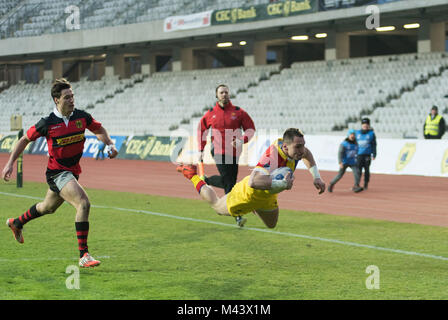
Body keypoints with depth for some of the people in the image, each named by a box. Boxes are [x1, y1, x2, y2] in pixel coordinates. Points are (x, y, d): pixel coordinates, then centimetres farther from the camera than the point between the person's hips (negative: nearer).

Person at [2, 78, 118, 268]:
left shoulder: (82, 117, -5)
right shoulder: (47, 123, -16)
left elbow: (99, 130, 14)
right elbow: (25, 139, -1)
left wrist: (110, 145, -5)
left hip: (73, 172, 7)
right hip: (56, 172, -7)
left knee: (48, 207, 28)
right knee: (83, 204, -26)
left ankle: (16, 223, 57)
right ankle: (83, 256, -23)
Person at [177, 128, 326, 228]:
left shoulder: (293, 147, -22)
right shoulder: (273, 158, -47)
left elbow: (306, 153, 5)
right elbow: (253, 182, -62)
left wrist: (316, 177, -5)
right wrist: (282, 184, -61)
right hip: (249, 194, -7)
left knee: (271, 224, 29)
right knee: (217, 206, 21)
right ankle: (192, 175, 39)